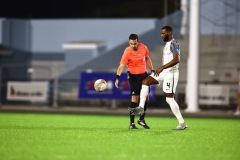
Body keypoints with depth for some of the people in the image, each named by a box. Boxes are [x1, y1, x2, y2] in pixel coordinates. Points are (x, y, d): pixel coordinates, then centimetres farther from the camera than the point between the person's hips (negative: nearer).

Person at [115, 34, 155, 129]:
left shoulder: (144, 48, -5)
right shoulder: (127, 51, -19)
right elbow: (122, 65, -24)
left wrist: (152, 70, 12)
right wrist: (117, 77, -36)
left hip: (143, 75, 5)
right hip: (133, 76, -5)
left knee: (146, 97, 5)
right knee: (135, 98, -11)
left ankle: (141, 119, 21)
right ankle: (132, 123, -7)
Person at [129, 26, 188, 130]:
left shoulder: (173, 44, -15)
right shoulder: (167, 44, 16)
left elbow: (176, 60, -26)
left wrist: (162, 67, -28)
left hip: (171, 73, -10)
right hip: (164, 72, 10)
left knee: (169, 99, -9)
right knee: (145, 81, 1)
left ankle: (182, 123, -3)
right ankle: (141, 107, -1)